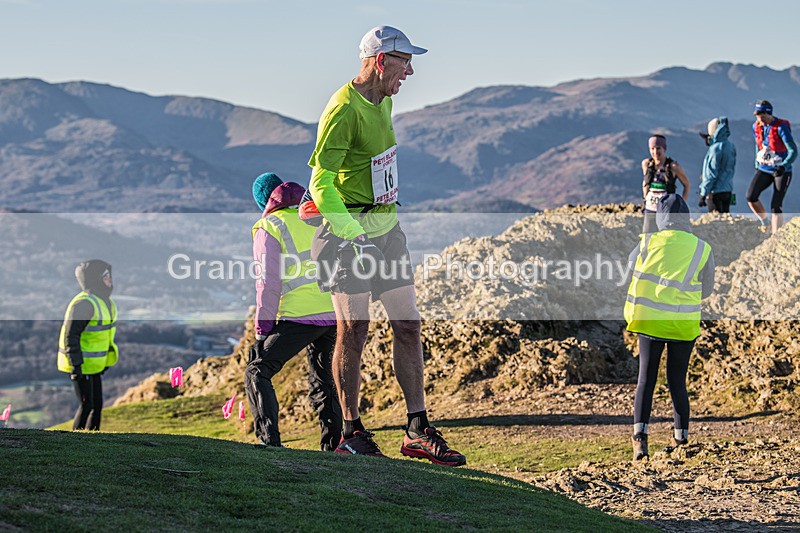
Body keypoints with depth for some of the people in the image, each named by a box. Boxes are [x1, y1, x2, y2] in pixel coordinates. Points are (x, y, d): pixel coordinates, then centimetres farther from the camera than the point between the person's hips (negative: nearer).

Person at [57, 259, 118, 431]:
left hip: (94, 365, 10)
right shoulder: (83, 304, -21)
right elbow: (70, 336, -23)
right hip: (81, 365, -10)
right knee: (86, 405, -4)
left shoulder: (104, 301, 10)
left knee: (97, 405, 13)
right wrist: (76, 365, -25)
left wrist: (105, 361, 21)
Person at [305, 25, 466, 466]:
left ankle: (418, 432, 12)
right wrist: (350, 231, -27)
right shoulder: (343, 111, -18)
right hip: (350, 231, -9)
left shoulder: (383, 102, 11)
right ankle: (351, 434, 11)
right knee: (353, 331, -1)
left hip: (386, 226, 9)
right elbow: (320, 184, -22)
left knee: (407, 327, 7)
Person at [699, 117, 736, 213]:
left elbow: (711, 174, -18)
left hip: (716, 191, -8)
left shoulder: (716, 148, -18)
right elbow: (731, 169, 12)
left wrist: (703, 194, -13)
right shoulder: (730, 146, 7)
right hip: (728, 190, 8)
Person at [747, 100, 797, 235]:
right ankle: (764, 222, 9)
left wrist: (783, 166, -34)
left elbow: (793, 151, -23)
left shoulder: (781, 127, -18)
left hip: (781, 171, -5)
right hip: (763, 170, 5)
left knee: (776, 206, -8)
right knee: (750, 196, -15)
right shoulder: (756, 127, 1)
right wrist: (757, 164, 20)